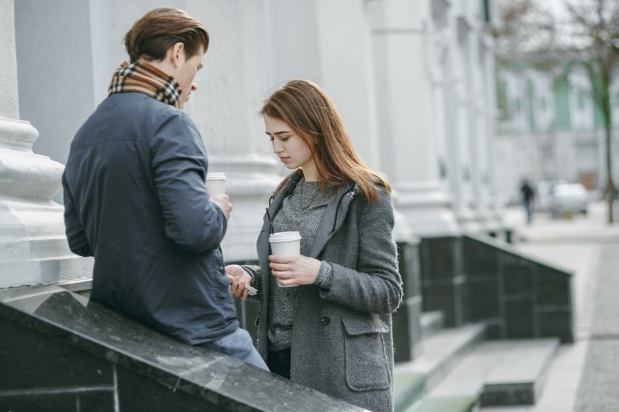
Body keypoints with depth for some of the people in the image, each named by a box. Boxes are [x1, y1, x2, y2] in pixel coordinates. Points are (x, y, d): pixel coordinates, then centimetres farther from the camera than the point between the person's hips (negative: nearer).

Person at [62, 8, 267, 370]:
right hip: (195, 326, -8)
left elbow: (79, 241, 16)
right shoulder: (168, 123, -13)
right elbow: (194, 227, -23)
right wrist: (220, 212, -2)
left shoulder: (85, 134, 11)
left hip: (119, 324, 8)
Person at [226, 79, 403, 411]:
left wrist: (322, 274, -22)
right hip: (280, 358, 6)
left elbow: (388, 291, -10)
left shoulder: (364, 196, -7)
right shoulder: (286, 194, 13)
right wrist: (250, 275, 0)